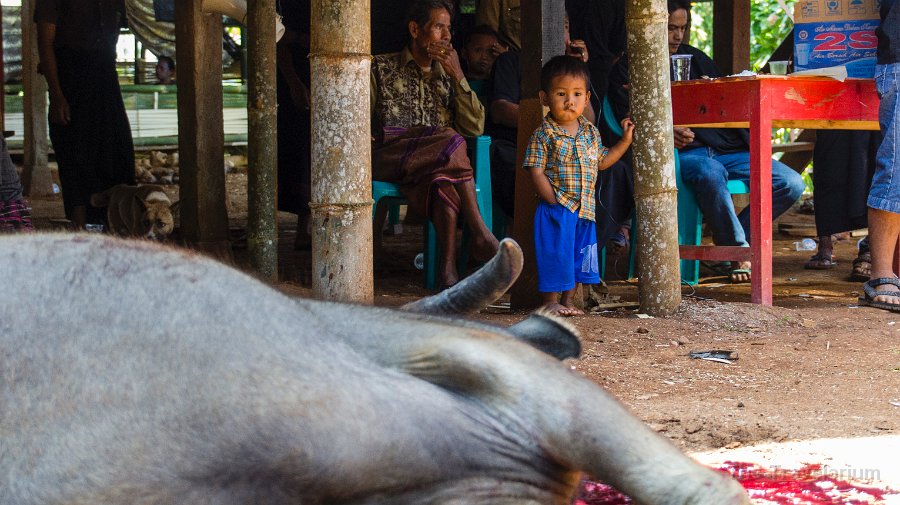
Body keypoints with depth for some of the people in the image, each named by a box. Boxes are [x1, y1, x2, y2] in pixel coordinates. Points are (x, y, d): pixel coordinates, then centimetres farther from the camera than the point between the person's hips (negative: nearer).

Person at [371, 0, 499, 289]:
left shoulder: (447, 77, 26)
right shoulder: (381, 68, 18)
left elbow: (475, 128, 12)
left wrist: (457, 75, 4)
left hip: (438, 165, 3)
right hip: (388, 159, -2)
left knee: (443, 182, -35)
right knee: (451, 140, -31)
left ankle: (448, 266, -48)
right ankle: (480, 233, -30)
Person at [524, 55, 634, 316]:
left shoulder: (591, 132, 9)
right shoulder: (544, 134, -10)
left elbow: (601, 162, 20)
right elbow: (536, 171, -12)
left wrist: (625, 141, 14)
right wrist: (555, 202, -16)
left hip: (584, 210, 6)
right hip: (555, 209, -6)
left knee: (578, 256, 12)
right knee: (555, 255, -3)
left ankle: (568, 301, 23)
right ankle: (550, 302, 7)